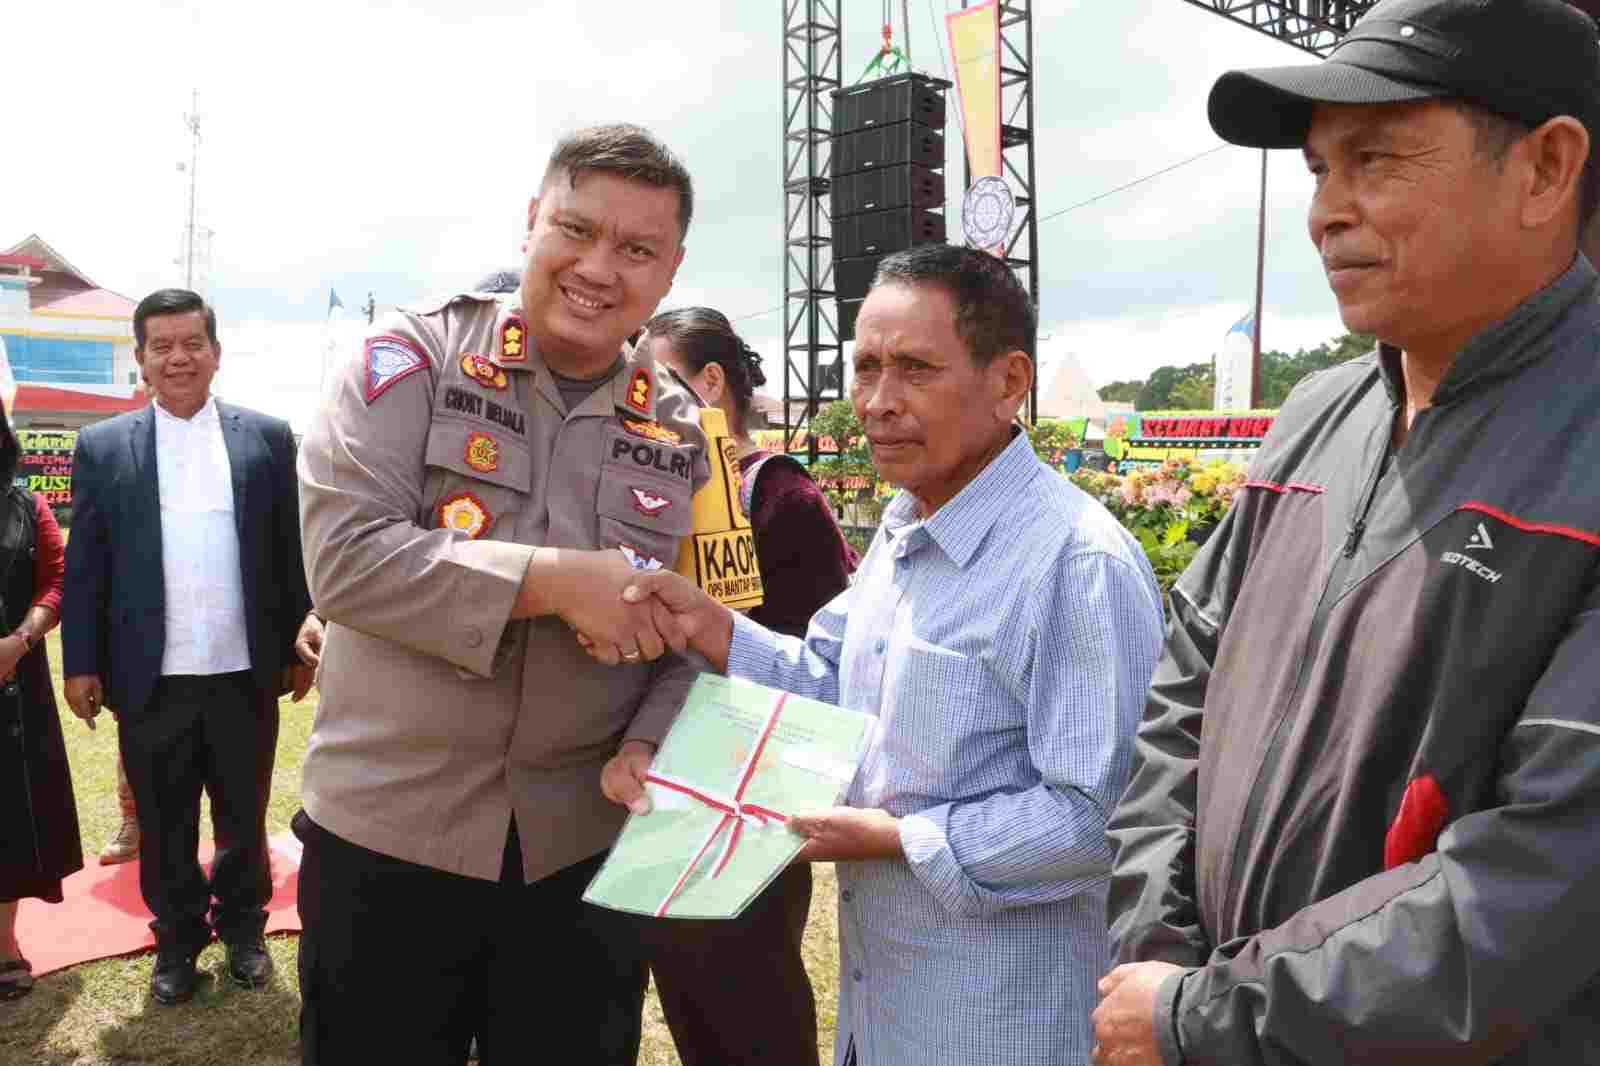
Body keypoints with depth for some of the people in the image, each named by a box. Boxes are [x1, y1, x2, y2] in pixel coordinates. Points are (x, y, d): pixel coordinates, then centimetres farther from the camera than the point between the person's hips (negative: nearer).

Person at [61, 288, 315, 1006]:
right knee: (163, 828, 13)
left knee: (244, 818, 15)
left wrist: (300, 649, 1)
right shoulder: (103, 447, 2)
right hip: (150, 681, 0)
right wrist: (81, 664, -1)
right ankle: (177, 941, 31)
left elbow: (292, 552, 3)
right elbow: (84, 566, 2)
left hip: (245, 676, 0)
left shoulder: (267, 438, 1)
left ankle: (243, 928, 34)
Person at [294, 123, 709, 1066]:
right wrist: (557, 580, -22)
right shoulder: (416, 356, -6)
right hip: (386, 836, -2)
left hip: (586, 848, 3)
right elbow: (344, 557, -17)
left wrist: (648, 754, -13)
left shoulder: (682, 432, 3)